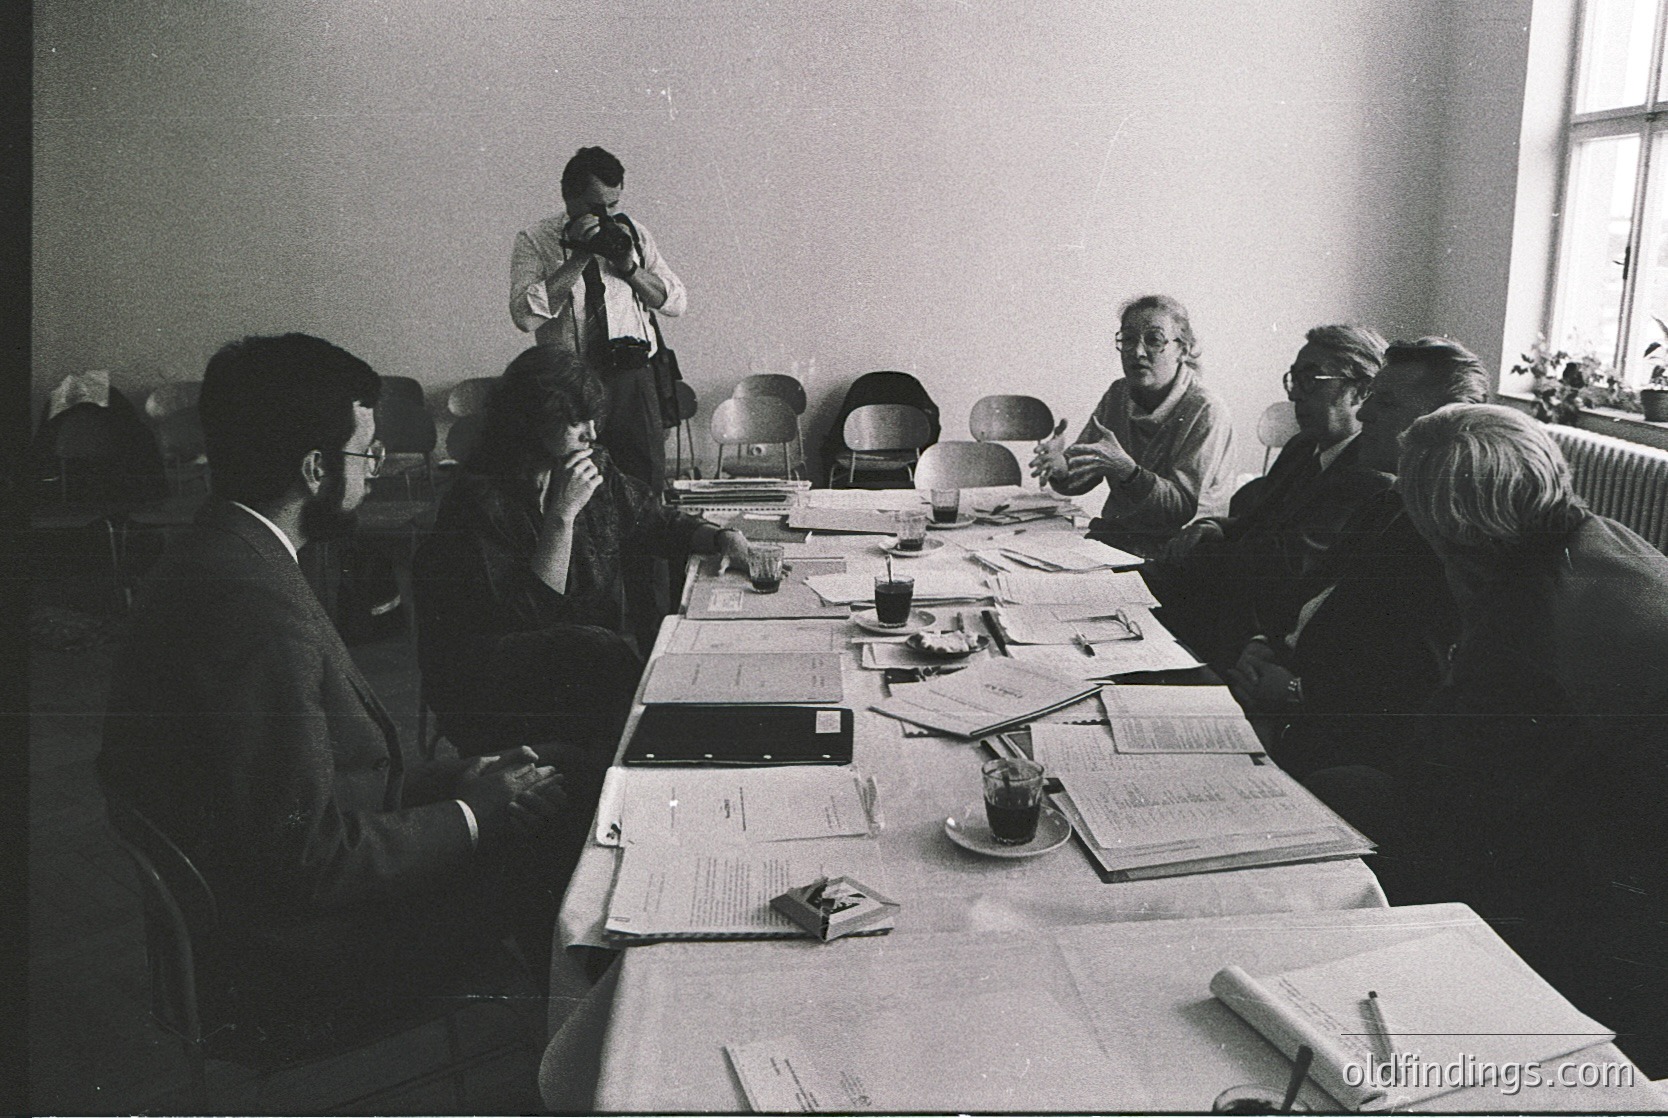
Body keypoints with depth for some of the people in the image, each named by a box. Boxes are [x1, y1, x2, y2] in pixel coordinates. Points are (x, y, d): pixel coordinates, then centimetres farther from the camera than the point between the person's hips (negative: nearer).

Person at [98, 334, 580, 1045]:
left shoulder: (211, 561, 3)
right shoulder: (256, 609, -30)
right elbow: (303, 860, -28)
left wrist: (451, 779, 4)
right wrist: (478, 812, -17)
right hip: (292, 962, -10)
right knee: (564, 849, -4)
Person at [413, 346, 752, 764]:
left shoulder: (596, 469, 4)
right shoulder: (480, 499, -16)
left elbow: (657, 522, 21)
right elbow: (526, 616, -21)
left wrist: (720, 538, 2)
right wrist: (562, 515, -24)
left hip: (591, 659, 6)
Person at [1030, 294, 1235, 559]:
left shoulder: (1205, 410, -13)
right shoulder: (1119, 394, 7)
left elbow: (1184, 507, -19)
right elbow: (1080, 480, 4)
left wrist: (1126, 470, -34)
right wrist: (1061, 467, -20)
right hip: (1114, 534, 6)